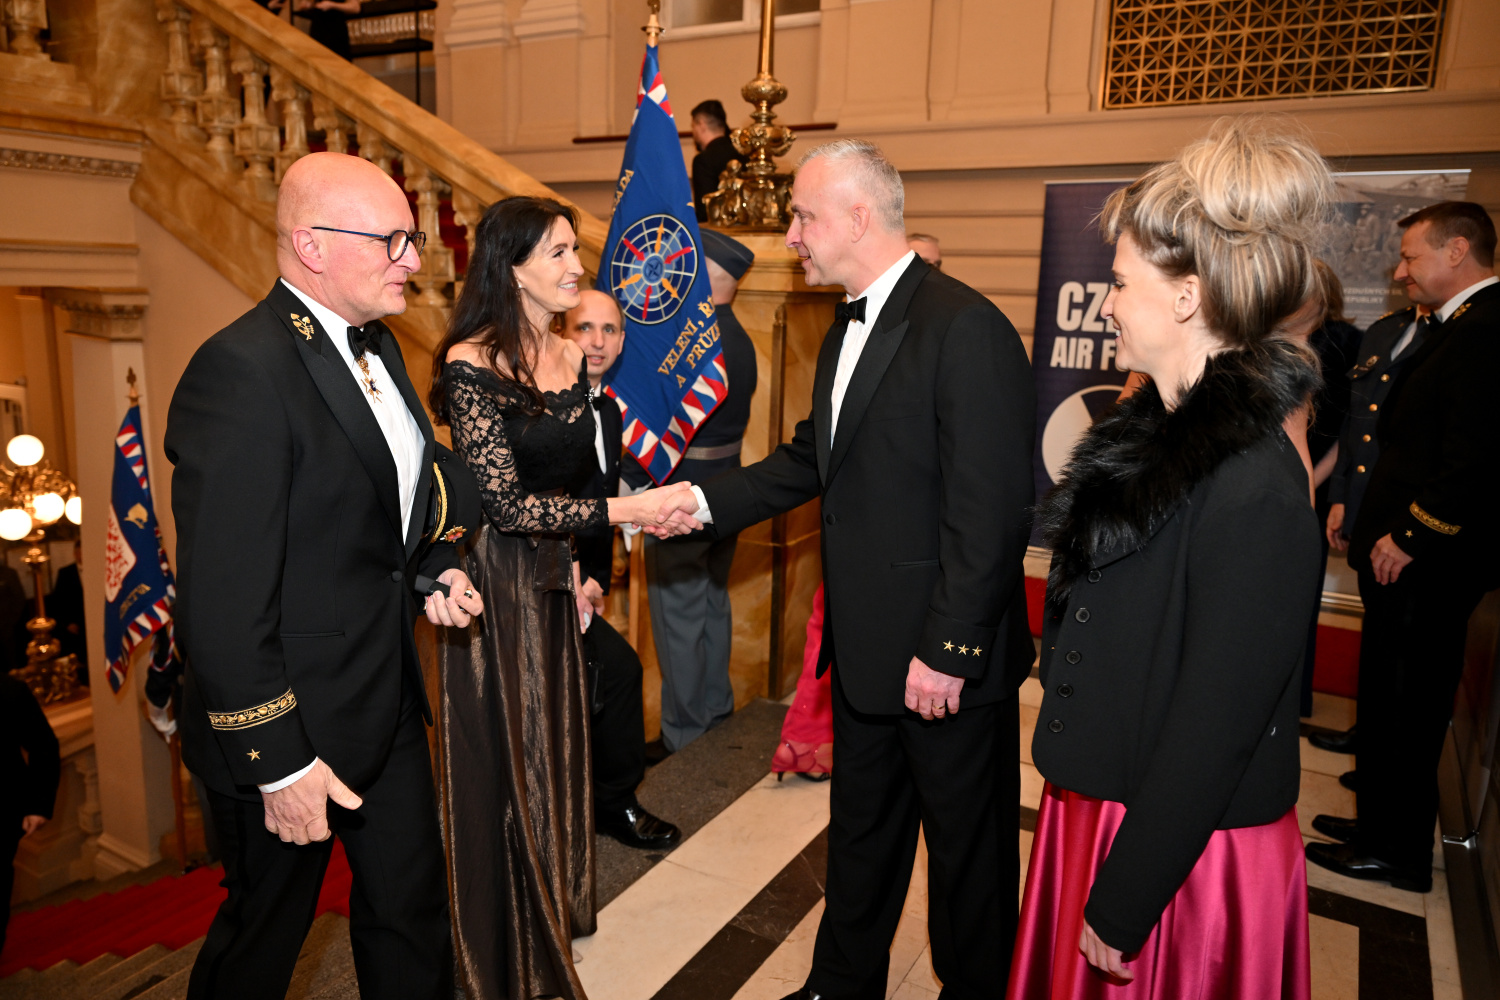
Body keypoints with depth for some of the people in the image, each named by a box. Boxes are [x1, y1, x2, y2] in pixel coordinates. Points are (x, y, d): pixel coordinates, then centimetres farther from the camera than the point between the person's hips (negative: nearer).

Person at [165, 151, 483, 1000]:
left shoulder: (376, 344, 6)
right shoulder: (241, 371, -23)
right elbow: (223, 603, -25)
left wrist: (436, 570, 1)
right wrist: (278, 764, -20)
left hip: (391, 699, 8)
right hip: (292, 725, -8)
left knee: (412, 917, 22)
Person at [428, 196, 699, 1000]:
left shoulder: (571, 358, 5)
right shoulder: (470, 364, -18)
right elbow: (506, 504, -21)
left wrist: (580, 566, 11)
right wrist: (625, 512, -23)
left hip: (557, 583, 7)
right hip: (497, 586, -7)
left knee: (555, 749, 18)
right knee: (504, 762, 8)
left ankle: (553, 919, 41)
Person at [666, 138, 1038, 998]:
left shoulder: (967, 329, -20)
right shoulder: (851, 326, 10)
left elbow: (992, 513, -23)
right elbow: (813, 460, 15)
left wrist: (947, 651, -20)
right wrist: (708, 501, 7)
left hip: (947, 662, -9)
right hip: (866, 649, 9)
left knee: (968, 852, 14)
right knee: (860, 832, 24)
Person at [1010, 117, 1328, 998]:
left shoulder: (1253, 488, -25)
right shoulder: (1155, 431, 2)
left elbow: (1216, 724, -23)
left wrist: (1124, 901, -17)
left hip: (1184, 856, -8)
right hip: (1100, 807, 8)